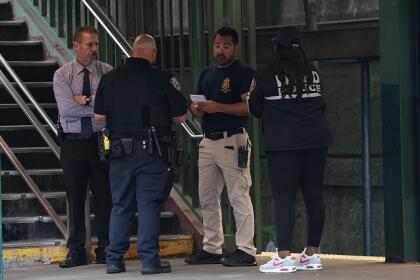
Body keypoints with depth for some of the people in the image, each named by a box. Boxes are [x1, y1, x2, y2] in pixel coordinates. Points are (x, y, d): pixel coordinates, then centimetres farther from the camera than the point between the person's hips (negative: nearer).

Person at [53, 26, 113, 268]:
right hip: (73, 142, 0)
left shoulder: (107, 72, 2)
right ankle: (76, 252, 11)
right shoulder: (62, 75, 1)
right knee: (75, 199, 4)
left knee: (104, 197, 2)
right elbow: (67, 109, -12)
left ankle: (106, 250, 10)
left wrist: (86, 100, -13)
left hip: (101, 140, 0)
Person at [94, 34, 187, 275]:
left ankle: (114, 260, 12)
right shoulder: (162, 79, -6)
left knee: (121, 206, 11)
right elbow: (181, 116, -2)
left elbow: (99, 115, 10)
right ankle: (149, 259, -3)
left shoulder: (110, 79, 5)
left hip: (120, 151, 4)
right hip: (151, 151, -4)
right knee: (149, 205, -1)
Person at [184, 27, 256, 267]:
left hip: (232, 141, -8)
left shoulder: (244, 72, -5)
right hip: (208, 142, 8)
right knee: (207, 197, 10)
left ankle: (246, 250, -6)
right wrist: (197, 109, 0)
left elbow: (249, 107, -16)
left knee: (239, 197, -8)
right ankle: (212, 249, 17)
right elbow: (198, 108, 24)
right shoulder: (207, 73, 19)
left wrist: (218, 107, -23)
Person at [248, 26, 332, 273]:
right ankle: (312, 255, 12)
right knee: (314, 197, 7)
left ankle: (284, 257, -11)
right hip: (317, 140, 5)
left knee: (284, 199, -5)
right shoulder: (314, 74, 9)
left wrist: (253, 93, 24)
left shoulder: (268, 77, -5)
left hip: (284, 144, -5)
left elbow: (255, 109, 4)